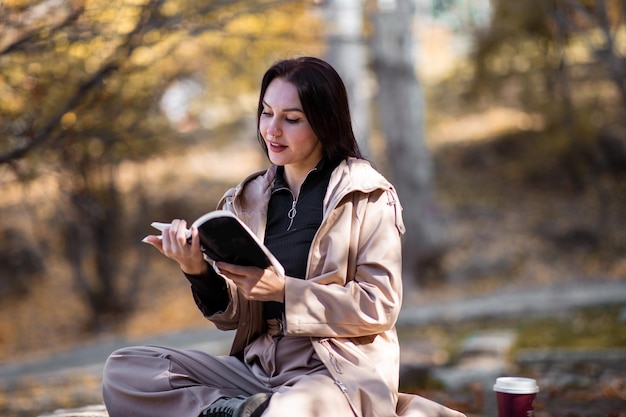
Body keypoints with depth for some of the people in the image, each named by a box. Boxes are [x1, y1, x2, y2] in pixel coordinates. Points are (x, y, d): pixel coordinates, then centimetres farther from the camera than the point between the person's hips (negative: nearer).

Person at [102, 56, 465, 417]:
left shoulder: (368, 196, 1)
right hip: (258, 368, 7)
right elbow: (232, 316, 10)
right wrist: (200, 274, -11)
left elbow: (380, 307, -7)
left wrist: (284, 290, -17)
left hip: (338, 370, -6)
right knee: (123, 370, -12)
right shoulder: (245, 201, 13)